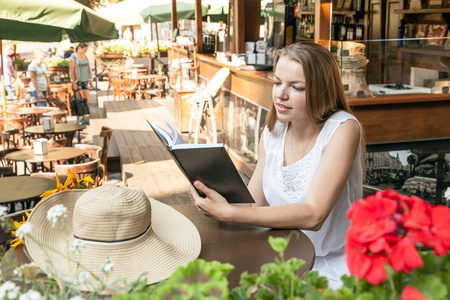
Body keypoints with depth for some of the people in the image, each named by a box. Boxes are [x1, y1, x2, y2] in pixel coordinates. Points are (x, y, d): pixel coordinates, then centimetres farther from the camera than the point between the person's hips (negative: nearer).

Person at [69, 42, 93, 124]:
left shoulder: (85, 57, 12)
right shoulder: (73, 58, -7)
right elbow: (72, 71, -11)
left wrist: (90, 81, 14)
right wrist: (74, 83, -15)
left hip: (85, 81, 6)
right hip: (77, 81, -6)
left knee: (87, 101, 2)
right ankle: (81, 118, 4)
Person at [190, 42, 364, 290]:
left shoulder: (343, 129, -16)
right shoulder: (273, 131, 2)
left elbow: (313, 215, -26)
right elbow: (253, 203, 2)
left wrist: (229, 213, -33)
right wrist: (216, 194, -19)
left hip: (332, 268, -5)